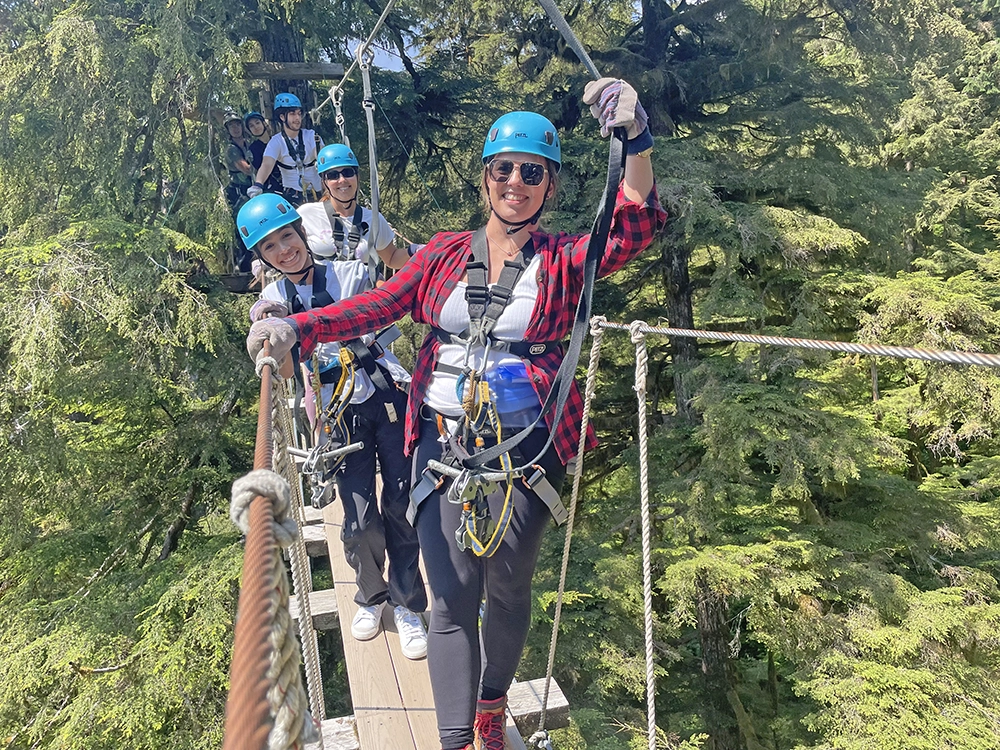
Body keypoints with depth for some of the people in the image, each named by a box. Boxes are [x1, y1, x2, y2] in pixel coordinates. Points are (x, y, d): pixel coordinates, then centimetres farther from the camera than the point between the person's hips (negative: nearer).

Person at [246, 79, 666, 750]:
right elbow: (377, 306, 0)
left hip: (527, 451, 0)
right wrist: (297, 327, -16)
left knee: (508, 591, 15)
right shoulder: (445, 253, 7)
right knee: (453, 601, 0)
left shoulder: (565, 260, 1)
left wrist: (636, 142, -32)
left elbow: (636, 229, -15)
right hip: (442, 446, 1)